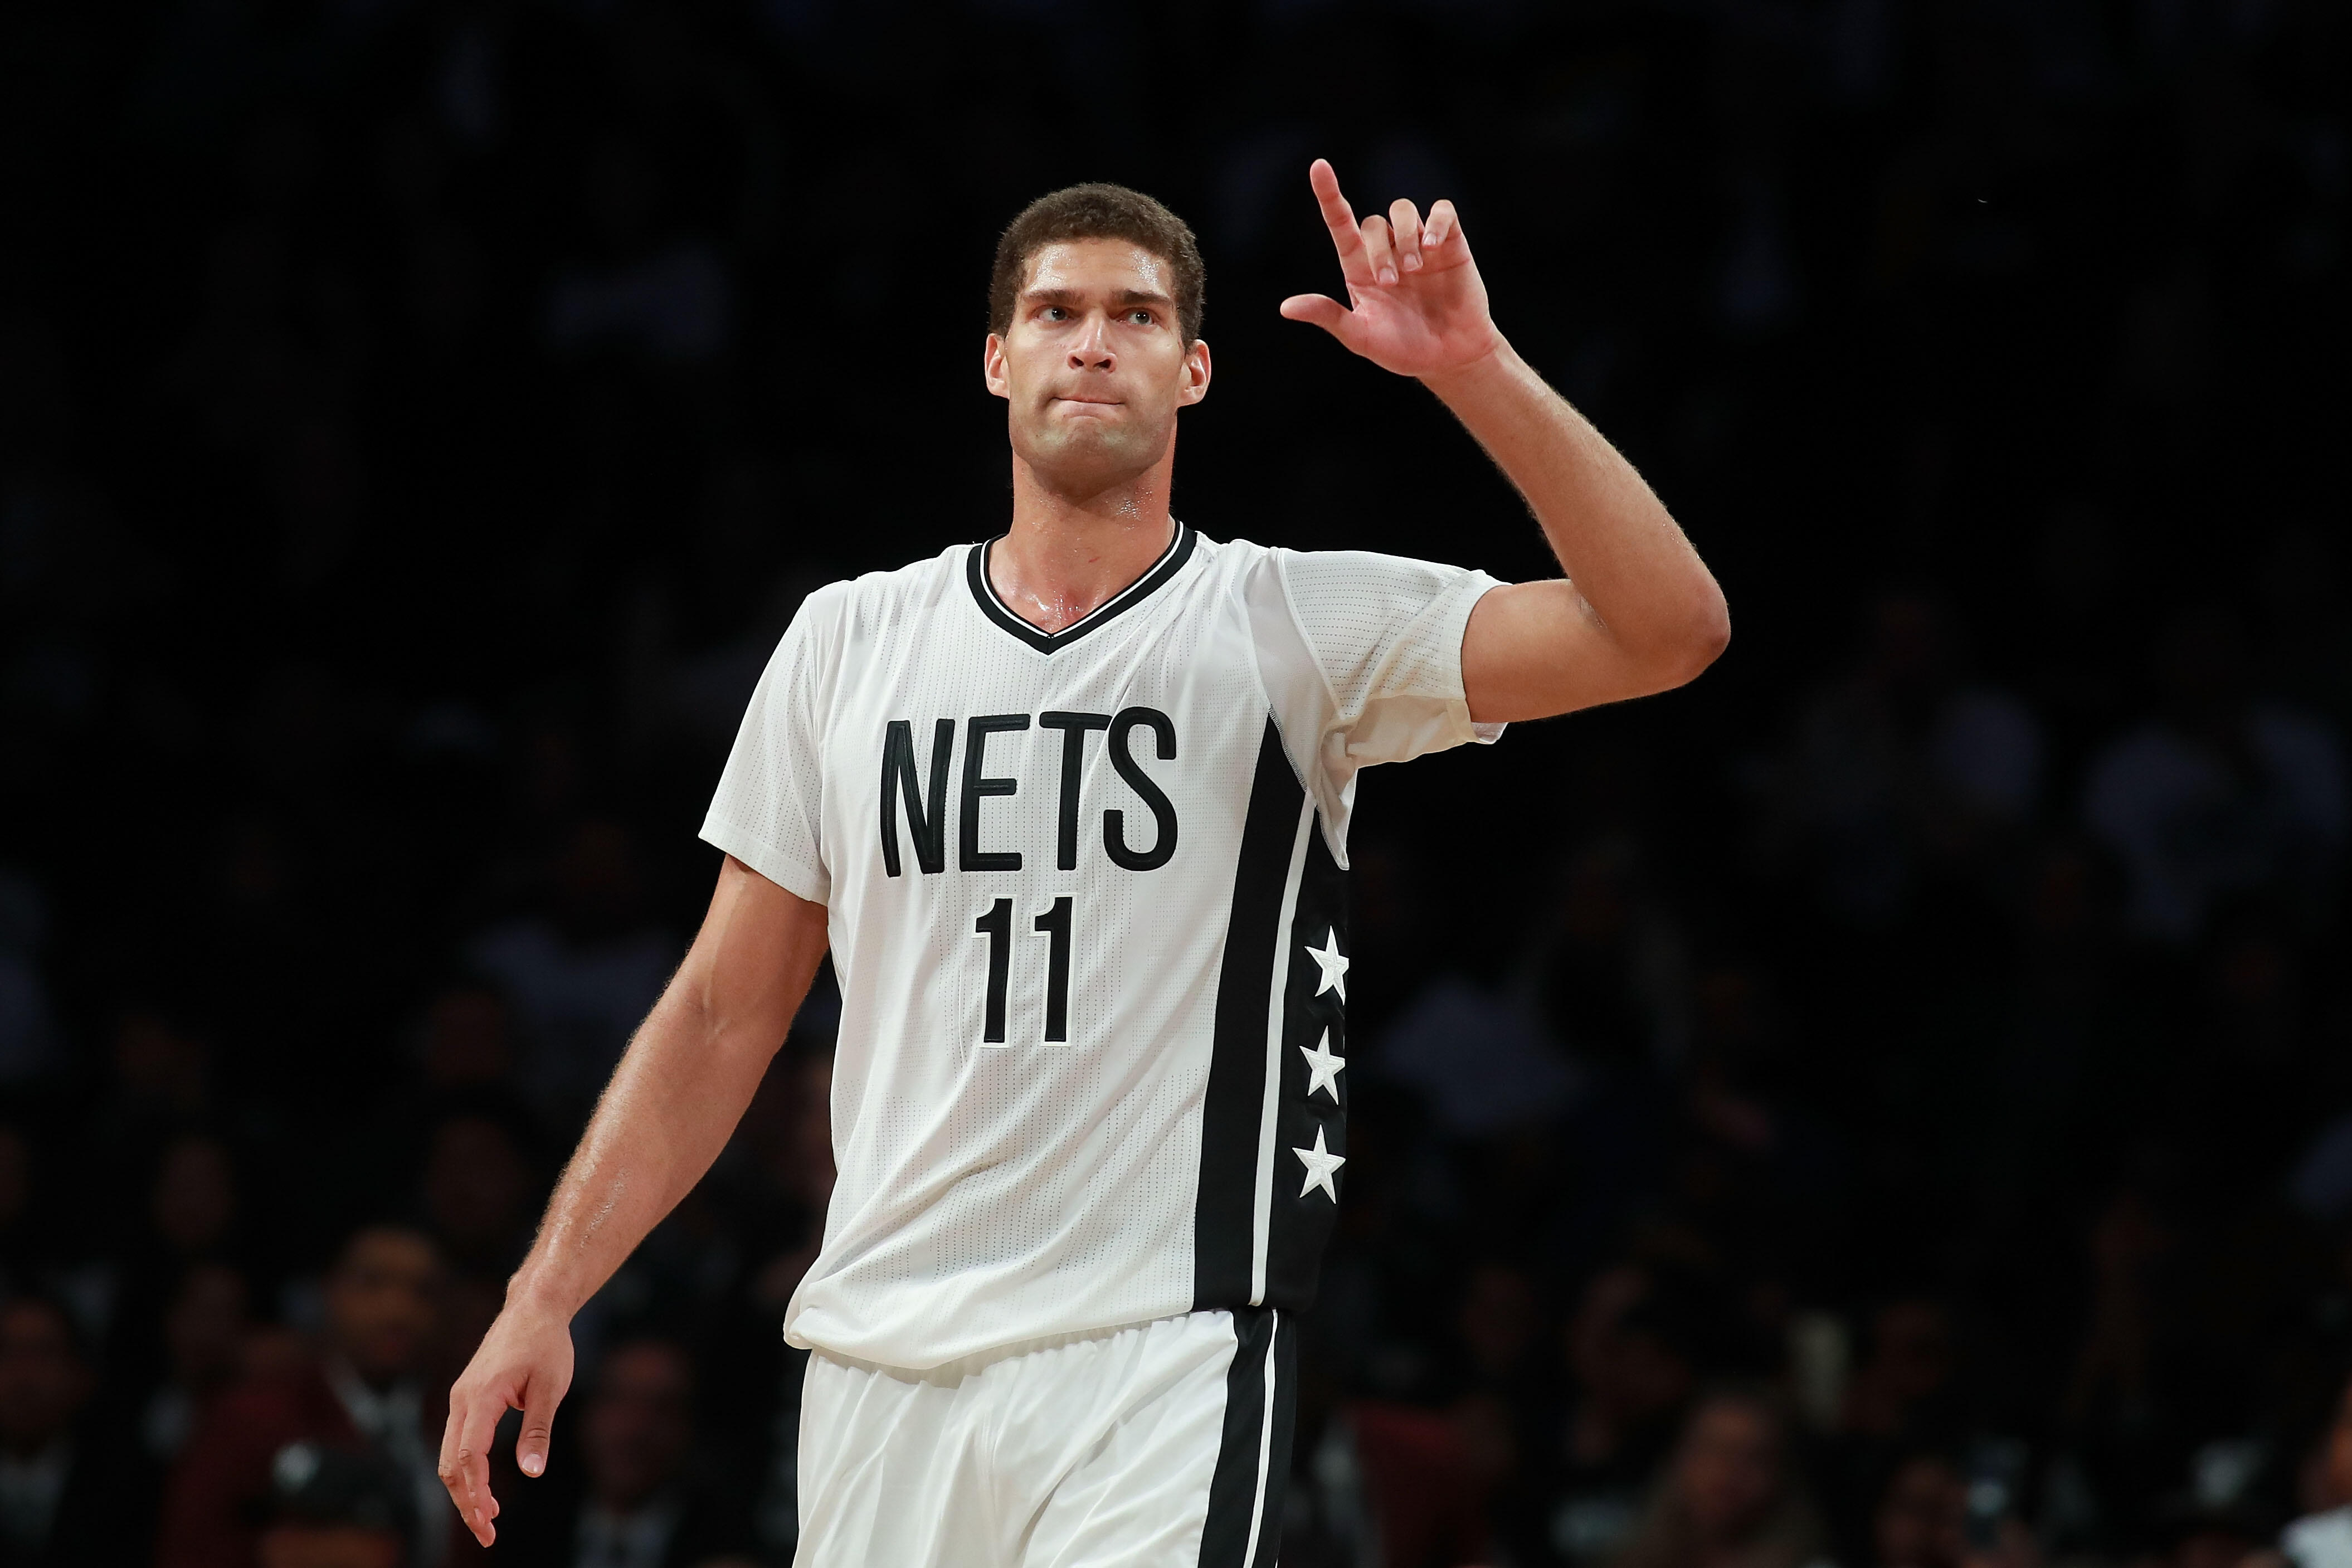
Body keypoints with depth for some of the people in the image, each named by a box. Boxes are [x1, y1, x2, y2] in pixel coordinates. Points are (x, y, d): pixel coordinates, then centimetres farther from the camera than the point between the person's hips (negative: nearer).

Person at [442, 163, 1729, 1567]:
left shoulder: (1292, 626, 0)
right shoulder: (849, 643, 11)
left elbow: (1669, 631, -12)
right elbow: (725, 1014, 14)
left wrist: (1475, 368, -22)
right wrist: (544, 1302, 7)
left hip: (1162, 1365, -4)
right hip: (879, 1366, 4)